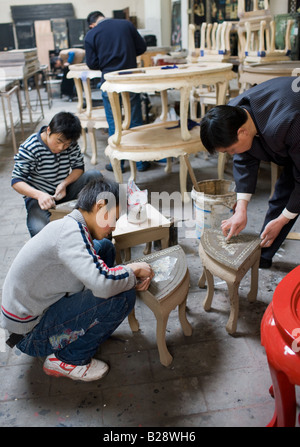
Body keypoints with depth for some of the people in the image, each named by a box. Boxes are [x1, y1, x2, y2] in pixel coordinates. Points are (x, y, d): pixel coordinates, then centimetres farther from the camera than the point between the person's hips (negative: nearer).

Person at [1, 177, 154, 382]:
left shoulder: (70, 227, 3)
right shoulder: (70, 231, -27)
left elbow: (94, 274, 13)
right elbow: (102, 284, -38)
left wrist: (134, 275, -5)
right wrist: (133, 270, -17)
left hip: (38, 308, 9)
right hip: (30, 336, -9)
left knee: (105, 247, 8)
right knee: (122, 296, -24)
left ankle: (82, 325, 14)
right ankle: (67, 359, -4)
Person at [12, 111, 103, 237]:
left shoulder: (71, 144, -7)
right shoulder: (30, 148, -18)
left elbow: (79, 167, 2)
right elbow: (16, 181, -18)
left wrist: (64, 184, -20)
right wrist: (39, 195, -37)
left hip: (64, 192, 4)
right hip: (38, 196, -4)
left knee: (95, 175, -18)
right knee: (39, 229, -35)